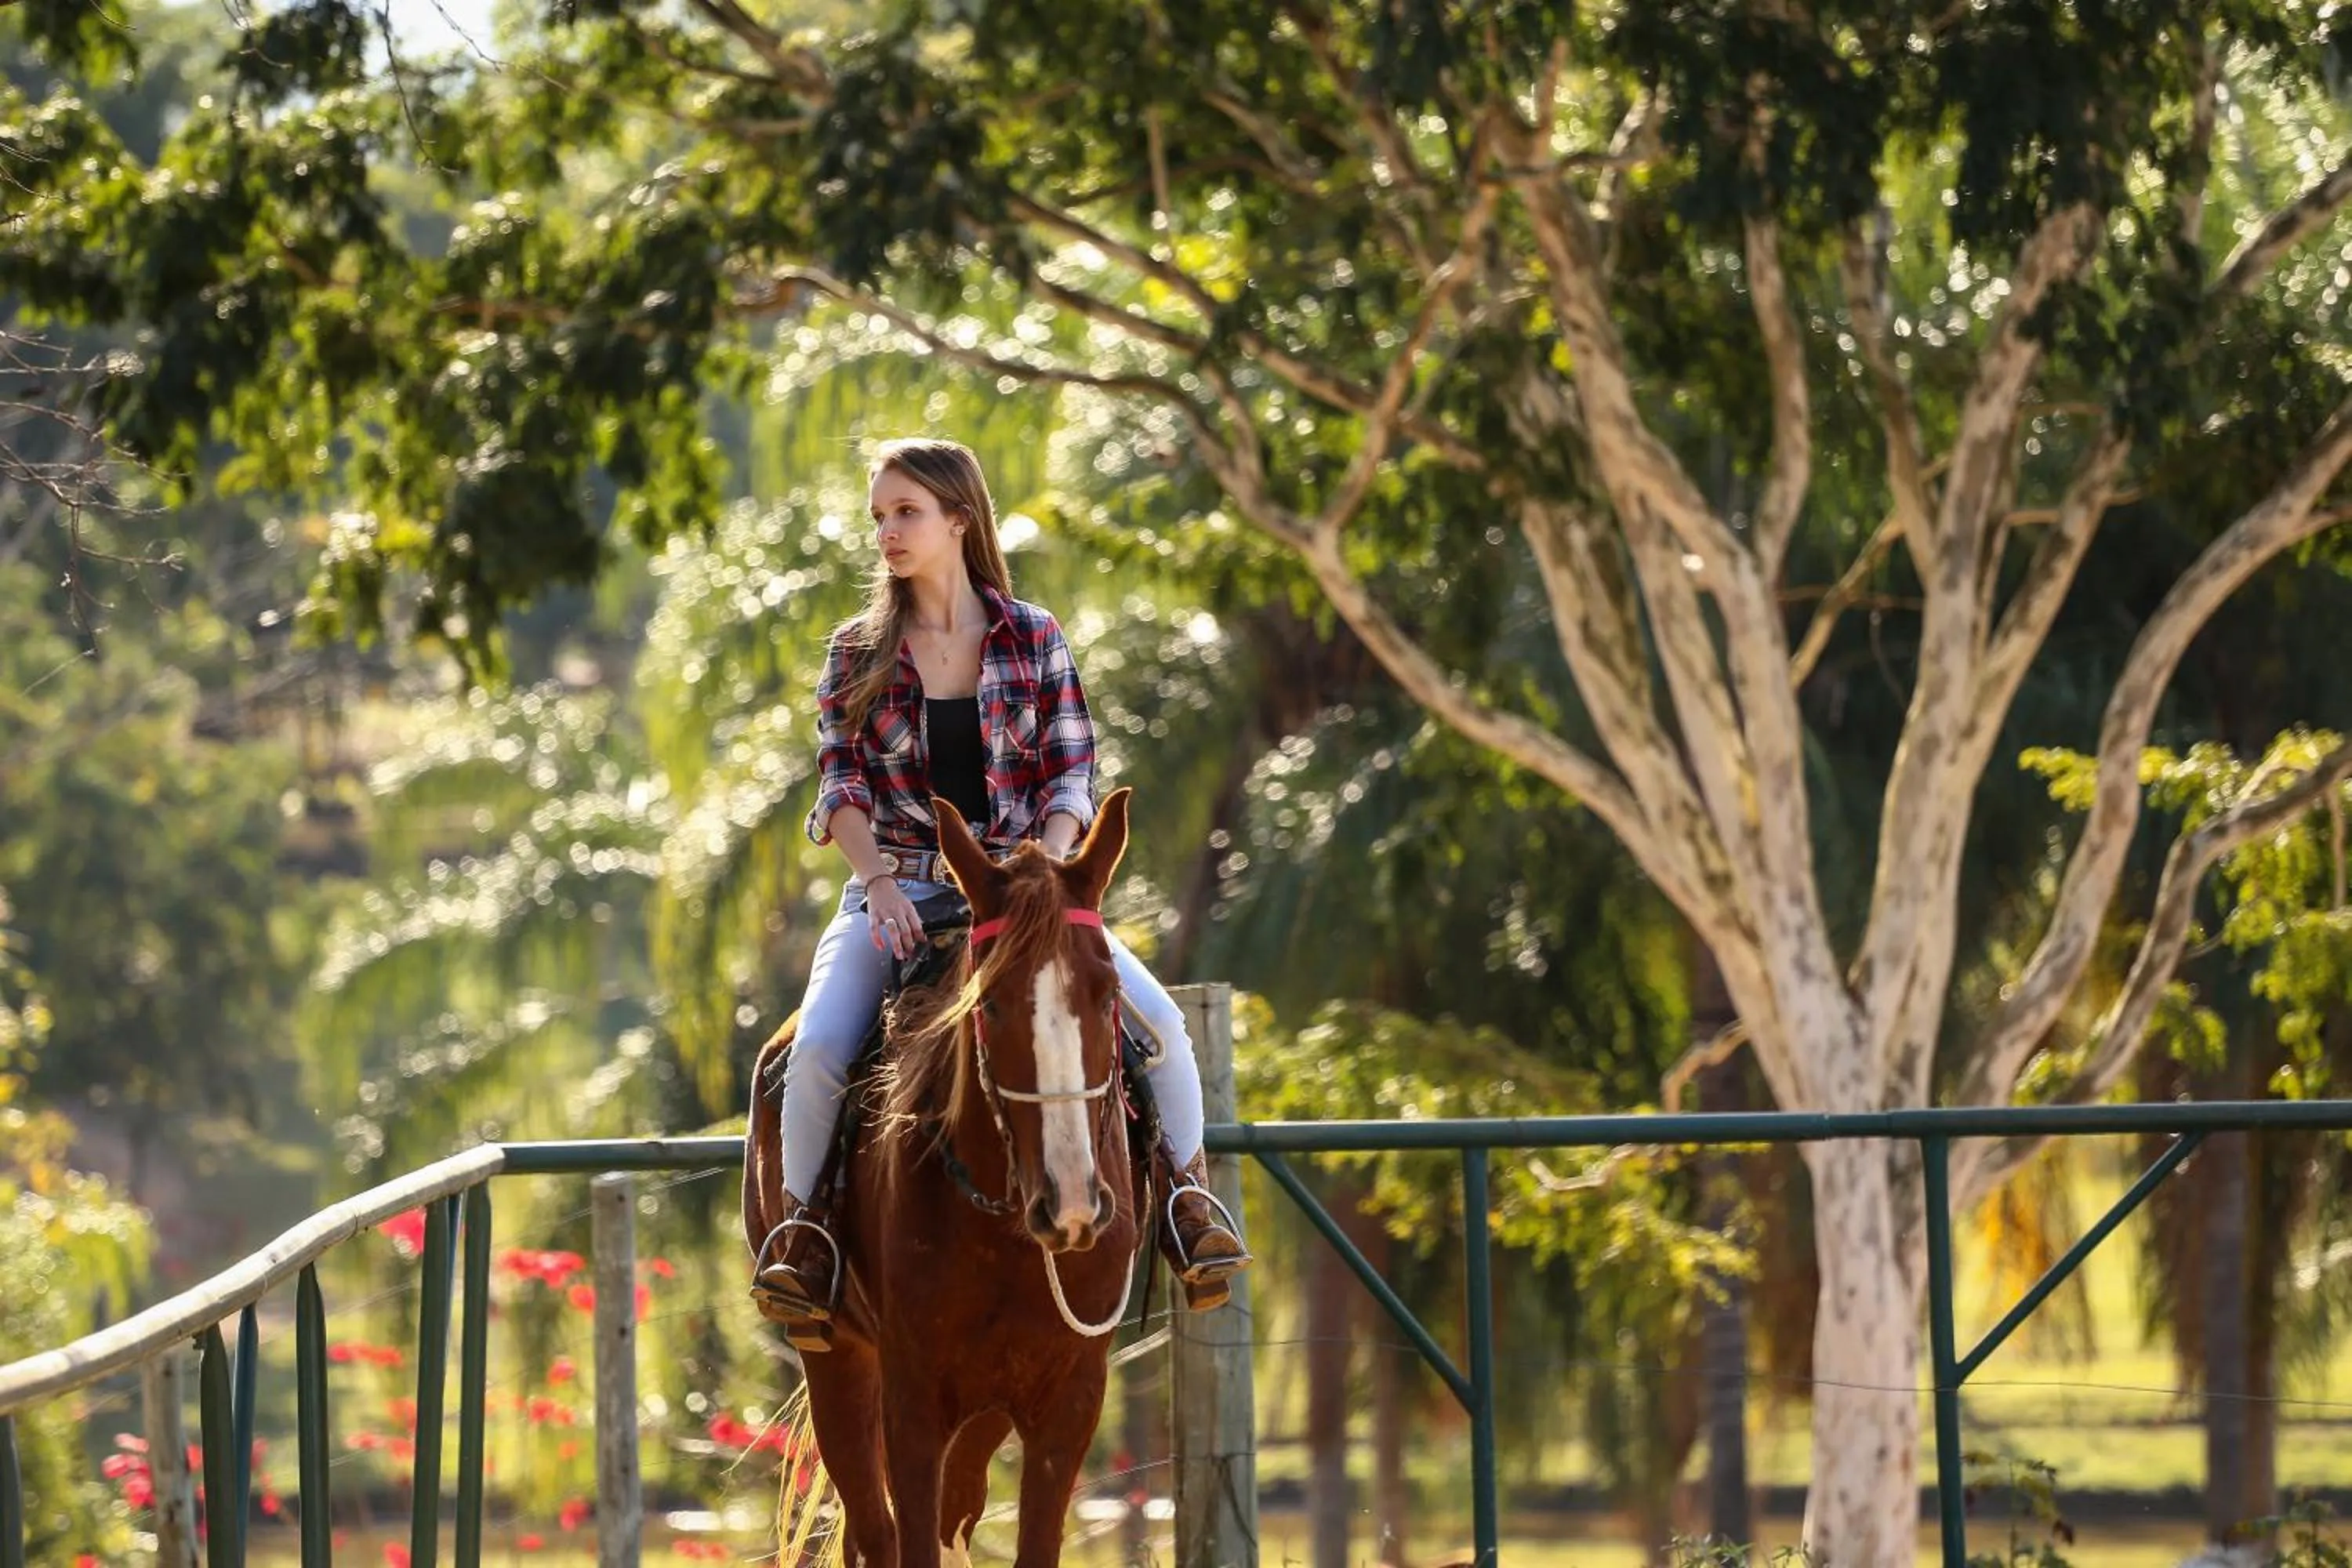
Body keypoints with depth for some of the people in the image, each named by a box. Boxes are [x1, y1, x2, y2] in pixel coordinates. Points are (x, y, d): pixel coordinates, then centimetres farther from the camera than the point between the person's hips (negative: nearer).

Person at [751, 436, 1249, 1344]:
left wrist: (1045, 868, -15)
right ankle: (800, 1225, -7)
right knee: (818, 1049, -27)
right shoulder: (858, 654, 6)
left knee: (1158, 1020, -19)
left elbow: (1071, 773, 3)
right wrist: (878, 881, -17)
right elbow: (841, 783, 0)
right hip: (897, 890, 0)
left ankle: (1185, 1193, 3)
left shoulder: (1033, 640, 5)